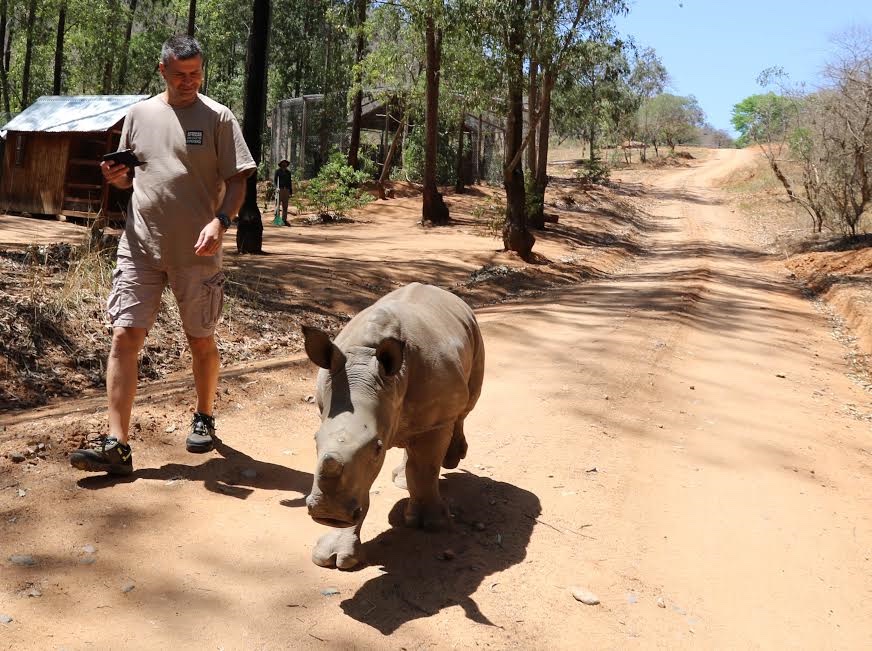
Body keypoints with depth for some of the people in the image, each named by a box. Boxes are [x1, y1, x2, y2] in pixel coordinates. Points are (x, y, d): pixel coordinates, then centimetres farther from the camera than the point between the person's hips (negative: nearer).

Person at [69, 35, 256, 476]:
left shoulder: (218, 118, 0)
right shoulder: (140, 114, 10)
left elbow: (237, 179, -3)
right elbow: (130, 176, 20)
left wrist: (220, 221, -20)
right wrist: (115, 177, -4)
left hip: (196, 252, -2)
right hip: (140, 246, 3)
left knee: (201, 341, 10)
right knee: (124, 337, -6)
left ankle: (204, 418, 33)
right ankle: (115, 445, -4)